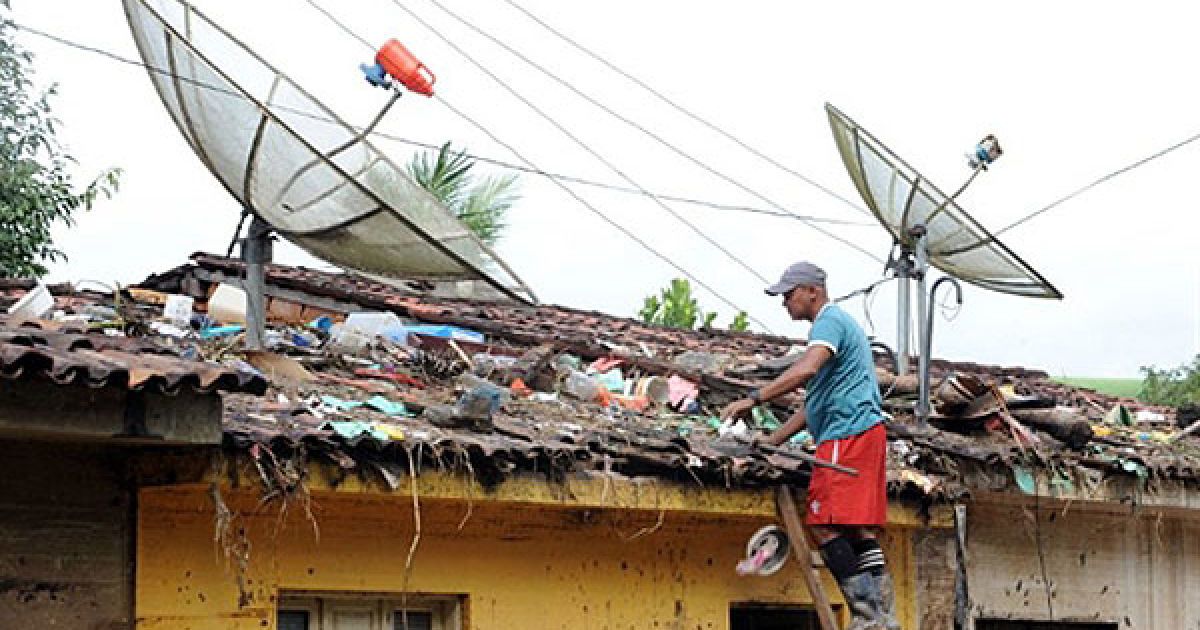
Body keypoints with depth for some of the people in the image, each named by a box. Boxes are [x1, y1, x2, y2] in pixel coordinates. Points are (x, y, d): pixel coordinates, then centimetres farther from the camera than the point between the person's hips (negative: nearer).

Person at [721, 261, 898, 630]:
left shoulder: (829, 322, -5)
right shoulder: (840, 323, 28)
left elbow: (807, 369, -26)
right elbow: (815, 403, 30)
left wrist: (753, 399, -25)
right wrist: (771, 443, 27)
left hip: (847, 434, -11)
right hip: (865, 434, 11)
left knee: (825, 525, -14)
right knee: (860, 530, 6)